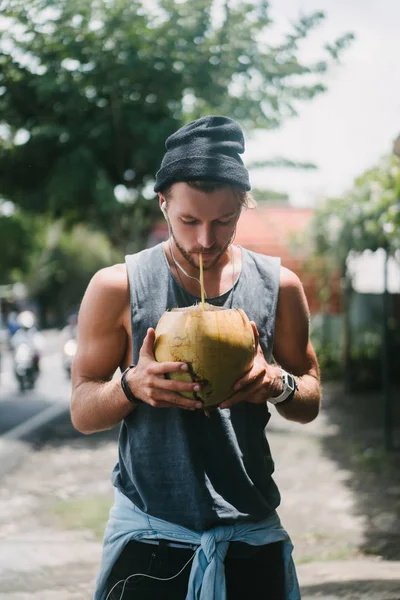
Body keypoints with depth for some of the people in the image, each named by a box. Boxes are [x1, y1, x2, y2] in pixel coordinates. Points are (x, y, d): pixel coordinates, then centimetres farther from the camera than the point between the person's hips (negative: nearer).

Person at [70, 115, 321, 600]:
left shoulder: (279, 286, 1)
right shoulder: (117, 288, -4)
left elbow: (310, 404, 10)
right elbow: (82, 412, 0)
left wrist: (277, 383, -13)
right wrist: (132, 385, -21)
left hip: (252, 533, 2)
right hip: (148, 538, -2)